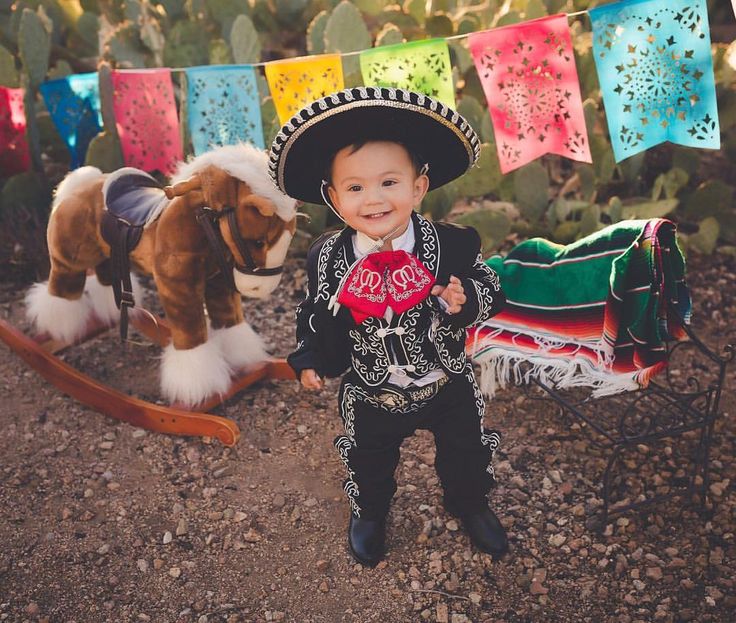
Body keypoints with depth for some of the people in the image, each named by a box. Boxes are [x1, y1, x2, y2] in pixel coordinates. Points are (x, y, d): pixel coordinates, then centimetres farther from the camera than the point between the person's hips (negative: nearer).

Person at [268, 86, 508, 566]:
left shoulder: (452, 245, -22)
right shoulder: (327, 259, -17)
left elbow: (490, 291, -12)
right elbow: (314, 318, -2)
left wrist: (466, 300, -32)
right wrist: (311, 359, -8)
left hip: (449, 387, 0)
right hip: (371, 397, 0)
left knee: (466, 453, 24)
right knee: (369, 463, 24)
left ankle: (469, 503, 57)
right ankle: (370, 512, 57)